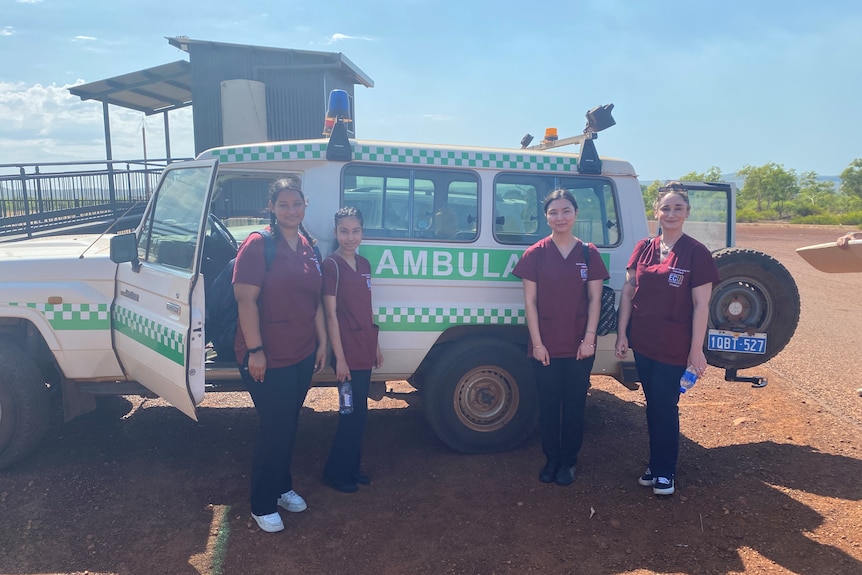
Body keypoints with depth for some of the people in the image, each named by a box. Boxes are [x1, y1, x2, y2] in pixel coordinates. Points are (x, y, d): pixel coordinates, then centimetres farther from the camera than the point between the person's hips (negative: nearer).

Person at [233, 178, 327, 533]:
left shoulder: (309, 248, 8)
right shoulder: (258, 245, -13)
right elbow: (246, 299, -17)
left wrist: (322, 342, 12)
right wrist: (255, 350, -20)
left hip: (302, 355, 7)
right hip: (267, 357, -7)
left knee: (289, 425, 19)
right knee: (274, 429, 1)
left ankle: (282, 487, 38)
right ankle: (262, 505, 20)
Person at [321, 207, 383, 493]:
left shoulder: (363, 264, 11)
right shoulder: (331, 265, -12)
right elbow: (331, 314, -15)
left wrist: (375, 345, 16)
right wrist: (340, 358, -17)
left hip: (364, 350, 8)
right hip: (347, 352, -7)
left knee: (357, 412, 15)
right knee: (356, 413, -2)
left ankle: (351, 468, 29)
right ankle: (335, 473, 15)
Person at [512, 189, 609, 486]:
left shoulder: (589, 253, 2)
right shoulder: (535, 254, -2)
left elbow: (595, 299, 2)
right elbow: (530, 301, -3)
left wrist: (589, 338, -6)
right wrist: (537, 343, -7)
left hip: (579, 347, 1)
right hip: (546, 346, -1)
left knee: (574, 405, 9)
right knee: (548, 405, 8)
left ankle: (568, 462, 25)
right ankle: (551, 460, 26)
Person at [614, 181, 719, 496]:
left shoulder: (696, 253, -9)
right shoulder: (644, 248, 4)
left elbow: (701, 305, -10)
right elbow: (627, 292, 7)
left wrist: (696, 350, -11)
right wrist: (622, 334, 3)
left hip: (673, 348, -4)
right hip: (642, 343, 4)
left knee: (665, 408, 3)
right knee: (652, 405, 15)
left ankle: (665, 471, 20)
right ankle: (655, 464, 29)